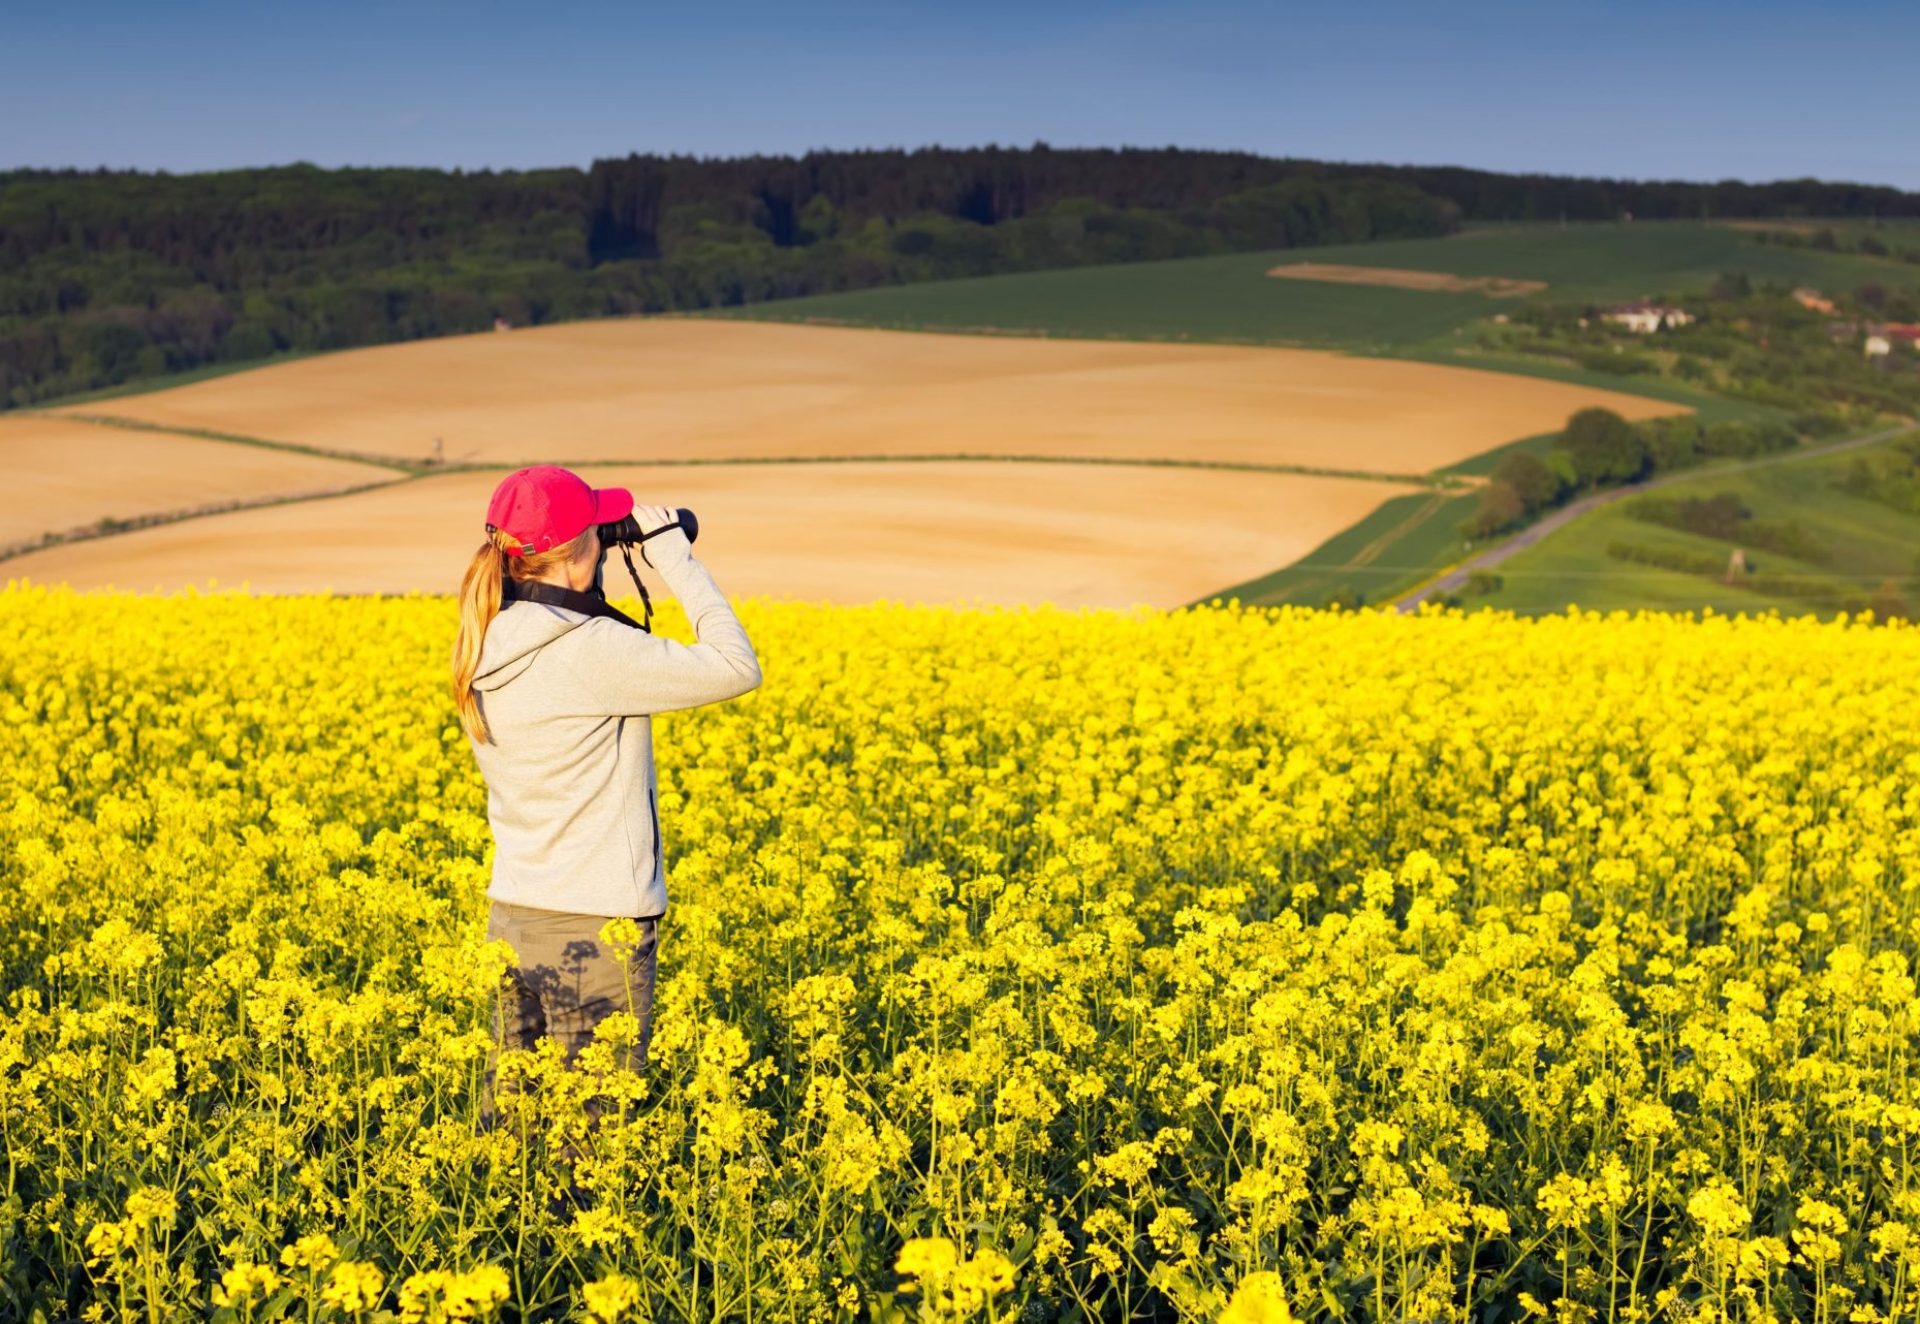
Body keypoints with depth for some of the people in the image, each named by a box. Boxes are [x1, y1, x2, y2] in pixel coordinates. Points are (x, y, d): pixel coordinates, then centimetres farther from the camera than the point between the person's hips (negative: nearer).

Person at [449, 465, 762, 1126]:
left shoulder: (486, 646, 4)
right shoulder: (590, 650, -20)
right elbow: (737, 668, -16)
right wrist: (673, 553, -9)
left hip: (512, 918, 8)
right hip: (596, 928, -8)